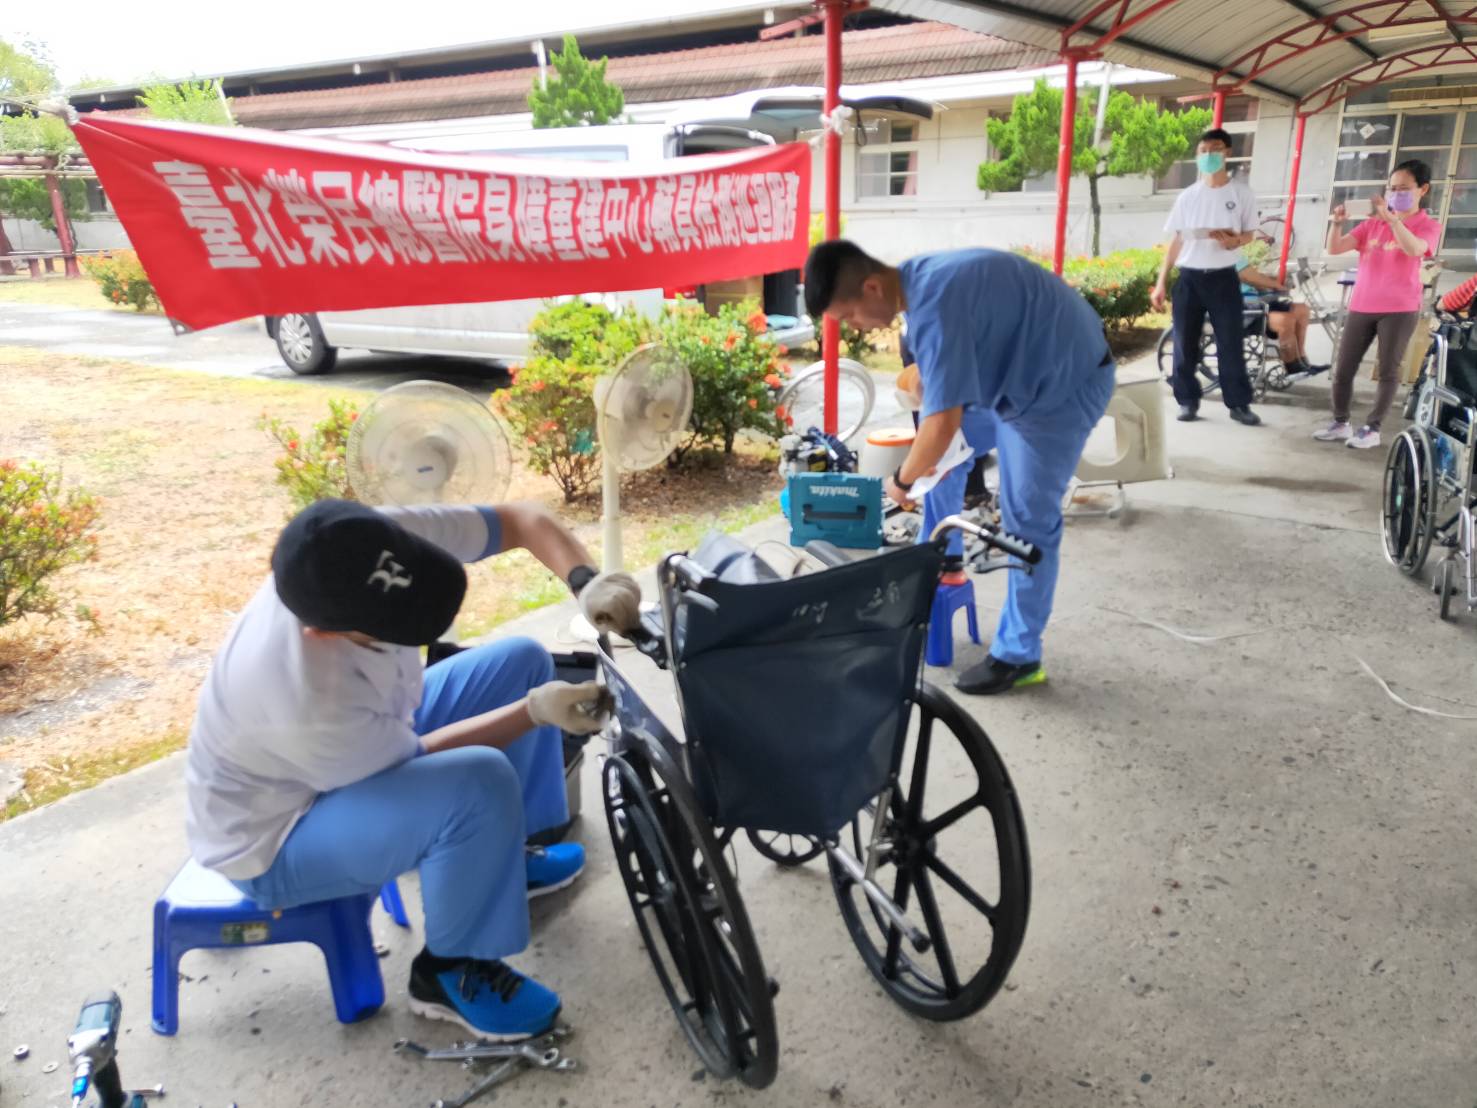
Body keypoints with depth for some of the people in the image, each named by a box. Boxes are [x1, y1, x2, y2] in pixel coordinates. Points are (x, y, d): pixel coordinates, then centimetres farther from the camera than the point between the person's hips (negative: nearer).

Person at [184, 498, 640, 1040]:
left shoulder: (368, 550, -27)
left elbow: (523, 519, -16)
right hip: (275, 838, -7)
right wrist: (536, 710, -23)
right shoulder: (308, 705, -42)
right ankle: (449, 972, -5)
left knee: (523, 661, 3)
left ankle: (502, 858, 19)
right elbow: (416, 757, -22)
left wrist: (585, 581, -32)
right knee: (479, 783, -32)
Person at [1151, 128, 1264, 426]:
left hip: (1223, 278, -1)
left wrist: (1235, 240, -19)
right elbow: (1176, 241, 9)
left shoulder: (1241, 193, 2)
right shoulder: (1187, 196, 6)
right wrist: (1161, 283, 3)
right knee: (1185, 344, 2)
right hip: (1189, 278, 2)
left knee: (1230, 344, -1)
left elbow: (1249, 233, 7)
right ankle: (1188, 401, 13)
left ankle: (1239, 404, 7)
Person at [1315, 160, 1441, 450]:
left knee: (1387, 371, -1)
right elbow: (1335, 248, 1)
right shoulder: (1372, 224, 11)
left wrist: (1390, 217, -30)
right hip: (1361, 306, 4)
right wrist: (1338, 222, -17)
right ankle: (1341, 423, 15)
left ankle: (1371, 428, 6)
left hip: (1400, 309, -4)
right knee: (1342, 368, 3)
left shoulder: (1428, 226, 0)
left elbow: (1414, 249, -23)